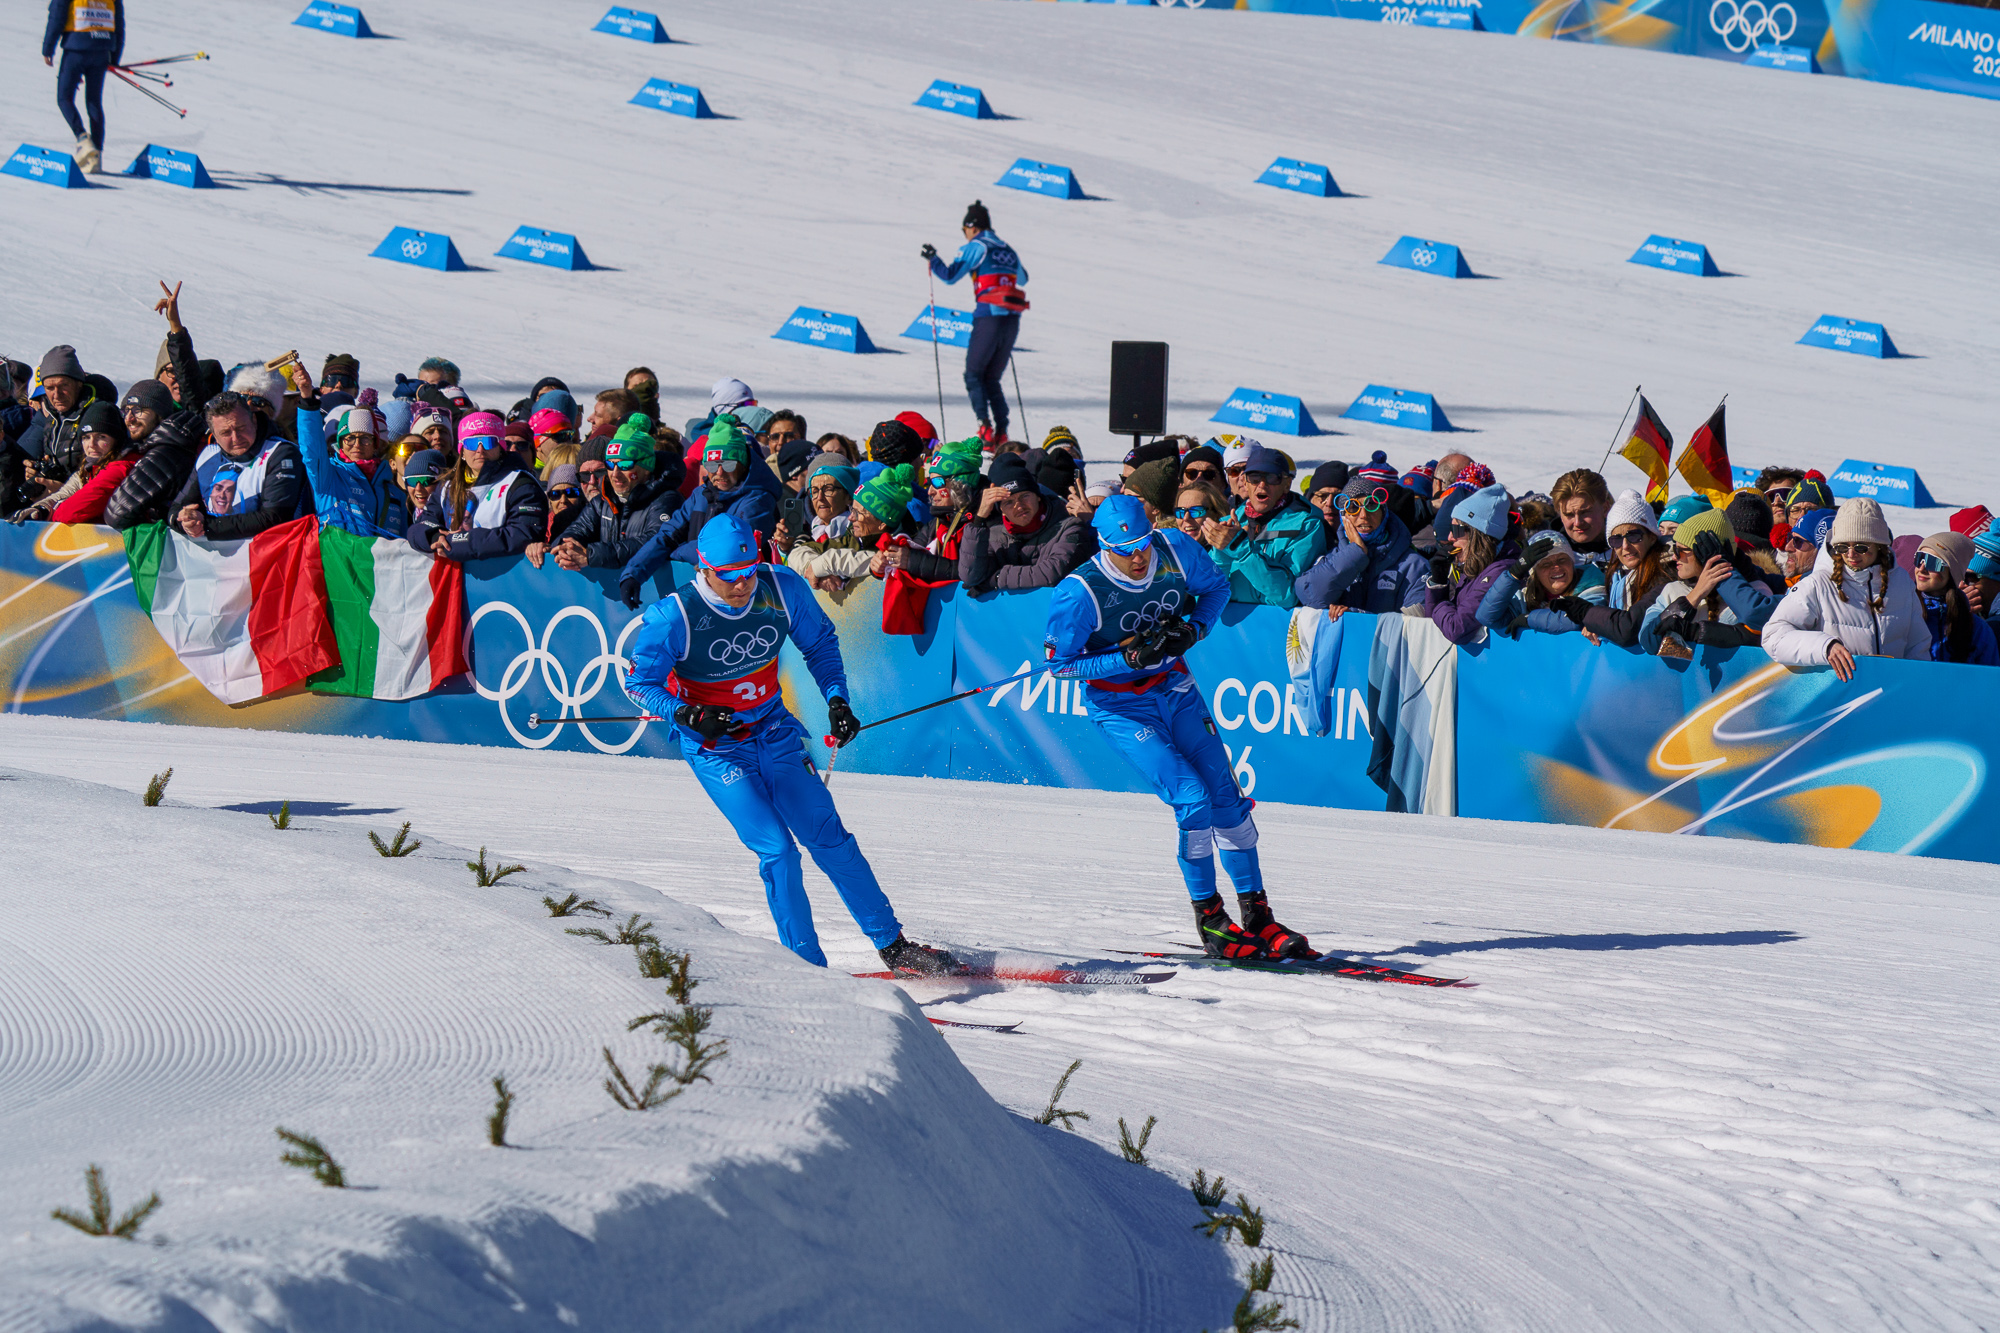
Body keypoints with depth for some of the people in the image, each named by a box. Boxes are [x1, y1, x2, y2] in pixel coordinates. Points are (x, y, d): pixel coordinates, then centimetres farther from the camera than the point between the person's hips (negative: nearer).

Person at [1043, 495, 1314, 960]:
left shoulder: (1175, 551, -14)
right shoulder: (1082, 592, -25)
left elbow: (1217, 587, 6)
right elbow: (1059, 663, -16)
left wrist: (1193, 629, -15)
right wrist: (1128, 658, -27)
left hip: (1174, 688, 5)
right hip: (1121, 706, -5)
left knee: (1226, 795, 2)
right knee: (1192, 799, -17)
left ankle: (1257, 916, 12)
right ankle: (1209, 918, -1)